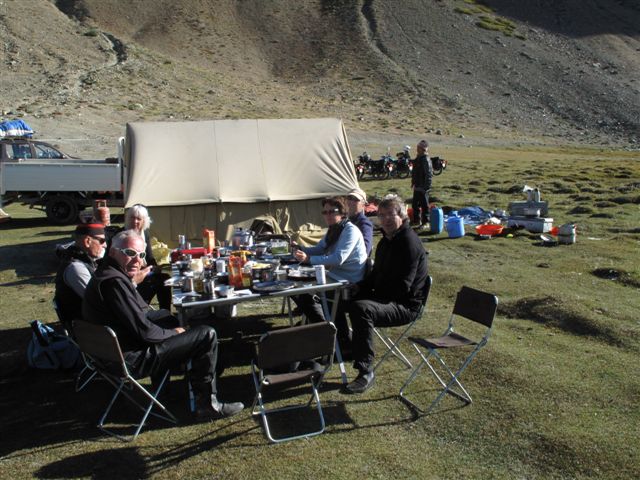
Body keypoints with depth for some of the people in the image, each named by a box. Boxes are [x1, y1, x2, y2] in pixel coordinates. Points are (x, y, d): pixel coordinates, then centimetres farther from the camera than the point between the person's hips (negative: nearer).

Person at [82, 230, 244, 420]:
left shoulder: (105, 274, 8)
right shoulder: (114, 282, -25)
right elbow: (144, 331, -25)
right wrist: (172, 333, -8)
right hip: (133, 360, -11)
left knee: (167, 316, 33)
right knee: (207, 335, -9)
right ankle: (207, 404, 2)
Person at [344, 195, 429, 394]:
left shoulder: (410, 242, -17)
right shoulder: (386, 241, 13)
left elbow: (402, 286, -23)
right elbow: (376, 273, 22)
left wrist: (375, 294, -16)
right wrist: (360, 286, 4)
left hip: (405, 305, -10)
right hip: (384, 297, 10)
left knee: (361, 308, -36)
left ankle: (366, 373, -30)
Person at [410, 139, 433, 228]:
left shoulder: (426, 160, -17)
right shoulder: (418, 158, 12)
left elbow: (429, 174, -21)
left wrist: (426, 187, -23)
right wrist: (413, 182, 21)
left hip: (423, 187, -10)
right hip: (417, 186, 10)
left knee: (424, 205, 0)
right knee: (415, 204, 18)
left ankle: (425, 222, 9)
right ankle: (416, 220, 32)